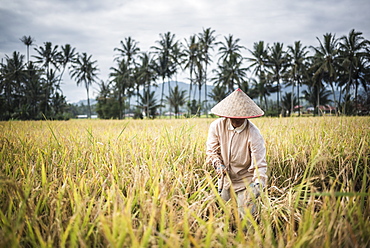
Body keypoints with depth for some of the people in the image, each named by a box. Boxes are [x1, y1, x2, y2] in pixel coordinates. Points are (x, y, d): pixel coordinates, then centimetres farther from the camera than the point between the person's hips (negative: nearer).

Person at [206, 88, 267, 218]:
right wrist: (217, 164, -18)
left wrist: (258, 183, -38)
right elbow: (211, 150, 1)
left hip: (246, 182, -3)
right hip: (225, 178, 4)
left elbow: (259, 164, -23)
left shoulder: (253, 134, -20)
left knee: (245, 216, -4)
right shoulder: (217, 126, -10)